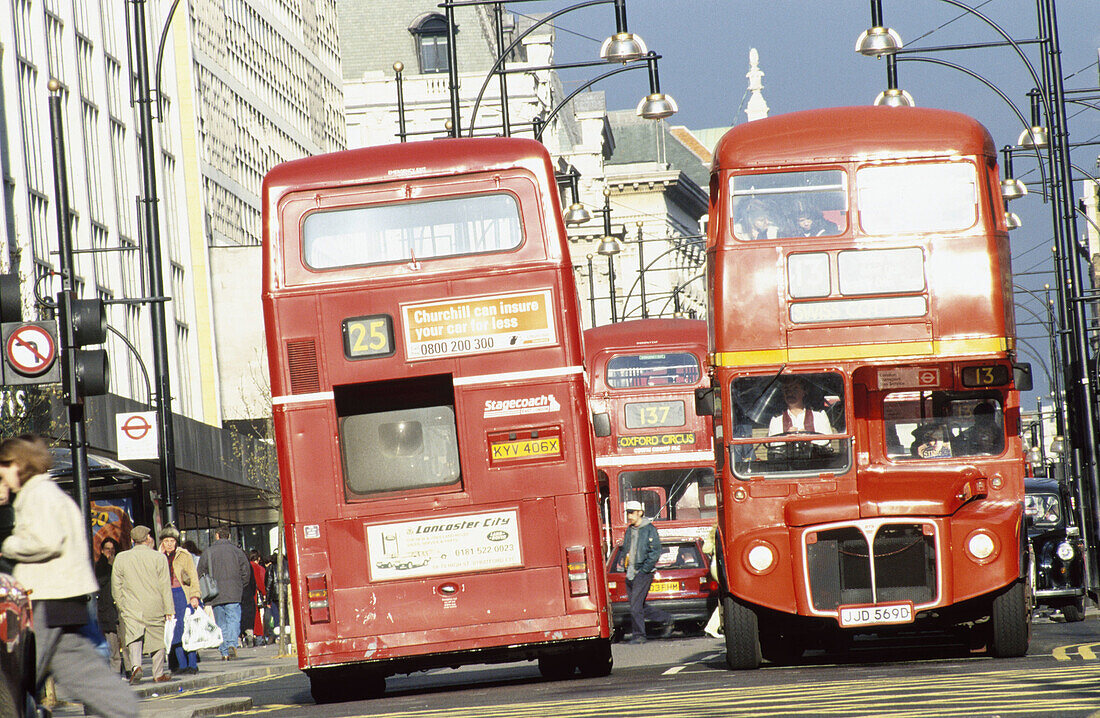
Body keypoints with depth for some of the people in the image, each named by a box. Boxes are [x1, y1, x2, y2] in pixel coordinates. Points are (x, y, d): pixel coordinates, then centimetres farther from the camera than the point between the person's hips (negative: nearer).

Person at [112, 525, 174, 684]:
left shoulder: (121, 559, 4)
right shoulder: (158, 558, -2)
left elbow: (116, 586, 7)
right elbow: (165, 586, -3)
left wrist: (121, 606, 17)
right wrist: (169, 609, -1)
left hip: (131, 608, 0)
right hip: (155, 607, 0)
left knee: (134, 637, -6)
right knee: (158, 638, 11)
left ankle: (135, 665, -31)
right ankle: (159, 673, 16)